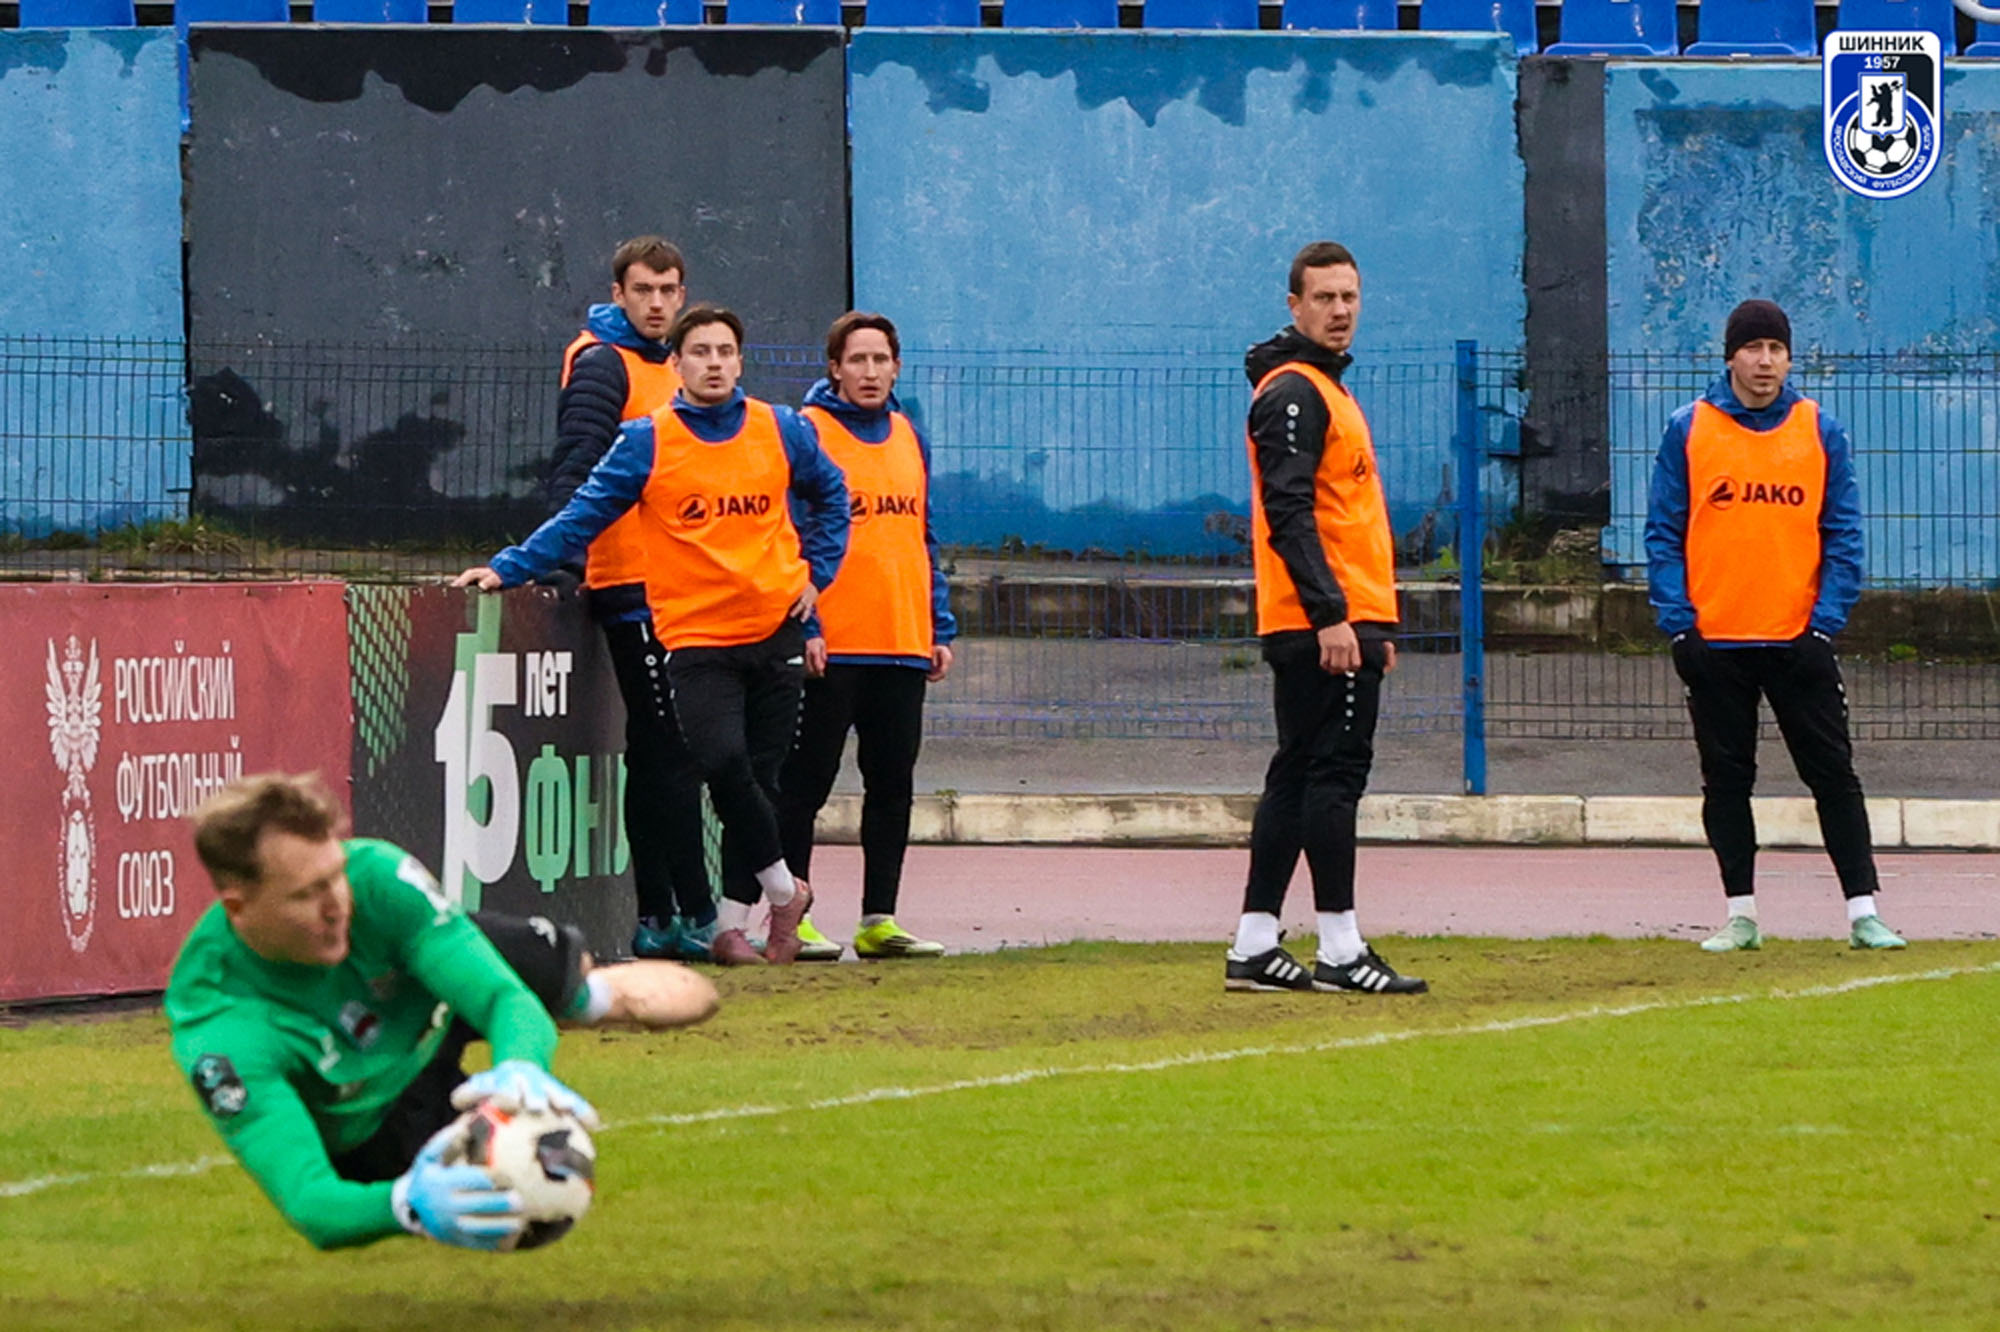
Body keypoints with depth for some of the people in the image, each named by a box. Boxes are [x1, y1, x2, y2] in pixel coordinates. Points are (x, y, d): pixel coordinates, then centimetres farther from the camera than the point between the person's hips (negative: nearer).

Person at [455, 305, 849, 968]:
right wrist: (507, 569, -10)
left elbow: (829, 496, 23)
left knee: (760, 778, 3)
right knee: (723, 762, -20)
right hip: (696, 635, -3)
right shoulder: (647, 442, -2)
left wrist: (816, 571, 12)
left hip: (776, 632, 3)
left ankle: (732, 924, 13)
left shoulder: (783, 432, 6)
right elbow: (581, 517, -3)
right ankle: (782, 890, 0)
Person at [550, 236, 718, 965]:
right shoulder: (602, 365, -8)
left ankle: (658, 919, 12)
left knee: (664, 759, 10)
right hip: (631, 585, -9)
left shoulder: (663, 369, 20)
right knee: (669, 753, -10)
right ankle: (693, 915, -10)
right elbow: (576, 468, -18)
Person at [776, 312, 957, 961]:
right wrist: (803, 625, -16)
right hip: (830, 647, -6)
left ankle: (879, 919, 13)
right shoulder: (807, 432, -5)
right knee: (806, 783, -1)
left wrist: (940, 629, 12)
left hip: (903, 641, 6)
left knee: (893, 784, 8)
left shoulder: (910, 438, 14)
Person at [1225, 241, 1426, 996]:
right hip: (1323, 625, -11)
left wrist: (1376, 624, 25)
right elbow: (1288, 513, -20)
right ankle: (1340, 950, -9)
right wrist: (1330, 615, -25)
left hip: (1344, 620, 11)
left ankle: (1255, 948, 12)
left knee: (1300, 777, 10)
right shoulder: (1293, 391, -11)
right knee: (1334, 774, -9)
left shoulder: (1326, 389, 22)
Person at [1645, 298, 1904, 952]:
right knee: (1726, 779, 5)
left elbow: (1844, 535, 4)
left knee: (1833, 775, 0)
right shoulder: (1689, 430, 3)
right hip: (1714, 640, 0)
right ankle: (1741, 915, 12)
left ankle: (1863, 912, 2)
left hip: (1798, 637, 0)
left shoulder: (1821, 432, 4)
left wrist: (1827, 621, -6)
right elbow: (1664, 532, 3)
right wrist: (1677, 622, -6)